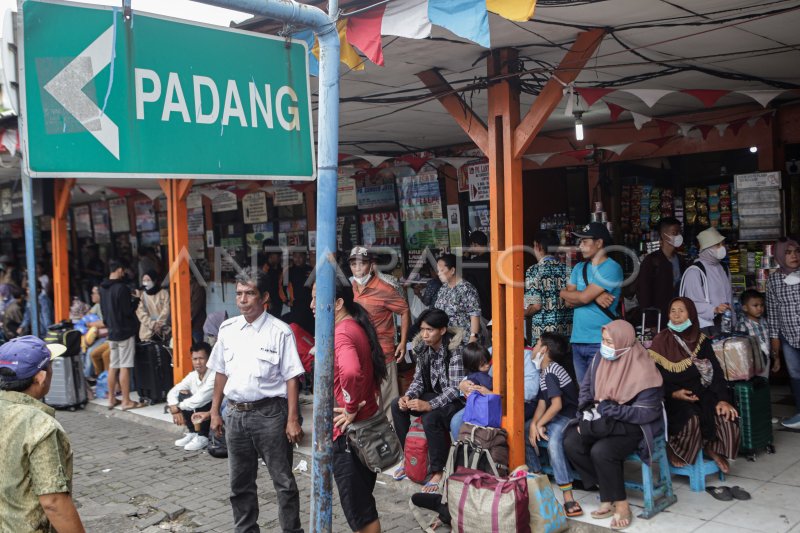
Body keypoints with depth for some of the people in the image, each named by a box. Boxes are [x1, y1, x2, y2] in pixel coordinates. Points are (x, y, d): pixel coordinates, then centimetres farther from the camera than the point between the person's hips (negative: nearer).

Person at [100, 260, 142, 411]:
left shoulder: (103, 288, 8)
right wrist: (136, 300, -2)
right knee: (125, 367, -4)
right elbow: (128, 311, -18)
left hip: (112, 331, 8)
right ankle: (126, 401, -1)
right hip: (125, 331, -8)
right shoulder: (122, 288, -18)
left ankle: (111, 399, 20)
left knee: (112, 366, 13)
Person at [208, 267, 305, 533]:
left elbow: (292, 378, -10)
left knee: (283, 480, 5)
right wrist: (215, 411, 14)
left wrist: (293, 420, -13)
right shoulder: (227, 329, 7)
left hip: (270, 413, -5)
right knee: (240, 483, 18)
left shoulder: (280, 332, -10)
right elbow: (221, 372, 14)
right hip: (235, 413, 5)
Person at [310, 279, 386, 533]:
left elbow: (351, 372, -42)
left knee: (357, 506, 2)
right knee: (362, 500, 21)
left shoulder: (341, 334, -21)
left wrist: (350, 409, -26)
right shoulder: (355, 328, 9)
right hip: (366, 425, 10)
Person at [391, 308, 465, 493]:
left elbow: (456, 388, -27)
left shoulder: (455, 349, -22)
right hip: (435, 395, 8)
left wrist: (429, 405, -36)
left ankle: (438, 471, -18)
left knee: (430, 417, -34)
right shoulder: (423, 348, 0)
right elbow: (418, 379, 5)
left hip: (457, 400, -8)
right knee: (397, 406, -6)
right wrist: (408, 397, -16)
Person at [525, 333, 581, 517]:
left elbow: (557, 404, -25)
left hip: (567, 417, -11)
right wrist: (533, 424, -10)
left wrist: (539, 425, -13)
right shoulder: (544, 372, 13)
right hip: (553, 416, 11)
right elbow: (542, 403, 7)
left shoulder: (550, 372, -17)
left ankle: (568, 498, -39)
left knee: (553, 443, -35)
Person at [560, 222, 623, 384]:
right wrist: (595, 297, -12)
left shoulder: (612, 268, -9)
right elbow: (569, 302, 4)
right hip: (577, 340, 7)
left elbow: (583, 297, -15)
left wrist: (563, 292, 4)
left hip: (600, 342, -7)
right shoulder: (579, 268, 14)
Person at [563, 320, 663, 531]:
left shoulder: (642, 370, -20)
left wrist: (608, 408, -22)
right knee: (571, 443, -15)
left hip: (634, 426, -7)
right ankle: (609, 492, -3)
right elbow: (585, 391, 7)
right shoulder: (599, 360, -1)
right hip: (602, 420, 7)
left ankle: (621, 504, -8)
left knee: (601, 451, -30)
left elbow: (646, 412, -22)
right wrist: (587, 418, -10)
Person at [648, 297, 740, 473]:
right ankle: (674, 450, -5)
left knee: (727, 418, -22)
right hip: (672, 398, -3)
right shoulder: (661, 342, -1)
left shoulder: (701, 340, 8)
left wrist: (723, 399, -14)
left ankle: (713, 448, 7)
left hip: (700, 393, 4)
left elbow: (716, 372, 1)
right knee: (692, 419, -33)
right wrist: (673, 393, -19)